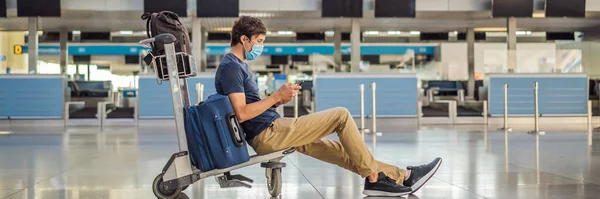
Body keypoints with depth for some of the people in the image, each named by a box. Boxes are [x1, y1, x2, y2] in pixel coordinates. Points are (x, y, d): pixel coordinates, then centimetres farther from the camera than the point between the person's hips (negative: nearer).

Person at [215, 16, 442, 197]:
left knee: (335, 147, 13)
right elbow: (242, 113, -23)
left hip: (265, 136, 11)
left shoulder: (236, 65, 18)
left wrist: (276, 100, 5)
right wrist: (277, 97, -17)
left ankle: (400, 176, 15)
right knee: (341, 116, -7)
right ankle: (373, 177, 5)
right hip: (268, 134, -11)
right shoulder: (231, 67, -15)